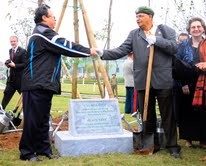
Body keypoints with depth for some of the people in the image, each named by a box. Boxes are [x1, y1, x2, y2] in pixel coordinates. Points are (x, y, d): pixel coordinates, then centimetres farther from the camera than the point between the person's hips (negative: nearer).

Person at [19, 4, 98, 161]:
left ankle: (44, 149, 18)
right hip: (36, 85, -11)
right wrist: (88, 51, -3)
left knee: (43, 119, 12)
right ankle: (27, 152, 4)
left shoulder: (42, 34, 22)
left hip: (43, 84, 11)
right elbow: (66, 47, -12)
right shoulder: (43, 34, -11)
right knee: (32, 119, -5)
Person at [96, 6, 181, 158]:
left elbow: (174, 48, -7)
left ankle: (173, 146, 15)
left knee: (168, 115, 4)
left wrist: (155, 39, -14)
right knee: (147, 116, 10)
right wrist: (103, 53, -15)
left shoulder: (165, 30, 5)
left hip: (163, 80, -3)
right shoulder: (134, 34, 11)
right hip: (143, 81, 3)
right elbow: (121, 50, 0)